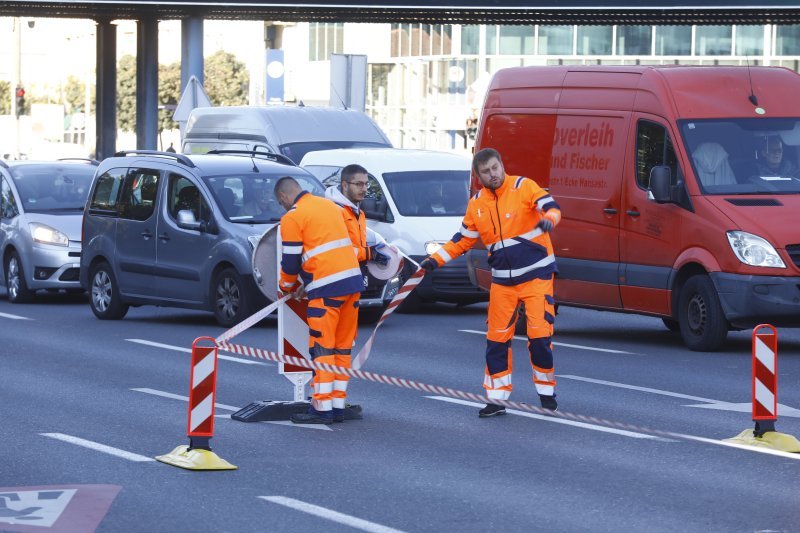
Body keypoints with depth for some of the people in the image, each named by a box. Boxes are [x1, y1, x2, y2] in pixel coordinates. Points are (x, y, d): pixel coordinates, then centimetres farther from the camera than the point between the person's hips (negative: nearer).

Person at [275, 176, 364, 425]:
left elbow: (291, 262, -2)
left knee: (322, 347, -3)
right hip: (353, 279, 8)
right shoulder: (329, 205, 18)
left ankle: (322, 408, -5)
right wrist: (308, 283, 27)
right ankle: (338, 406, 13)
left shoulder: (293, 217, -5)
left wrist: (287, 286, 18)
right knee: (343, 346, 11)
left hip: (327, 287, -7)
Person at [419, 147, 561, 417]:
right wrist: (436, 259, 5)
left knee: (540, 334, -9)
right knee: (497, 339, 3)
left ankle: (546, 391, 10)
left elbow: (550, 207, -20)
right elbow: (463, 240, 14)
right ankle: (497, 398, 11)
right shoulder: (477, 204, 6)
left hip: (536, 274, -5)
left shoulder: (523, 187, -8)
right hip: (503, 281, 5)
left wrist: (548, 219, -43)